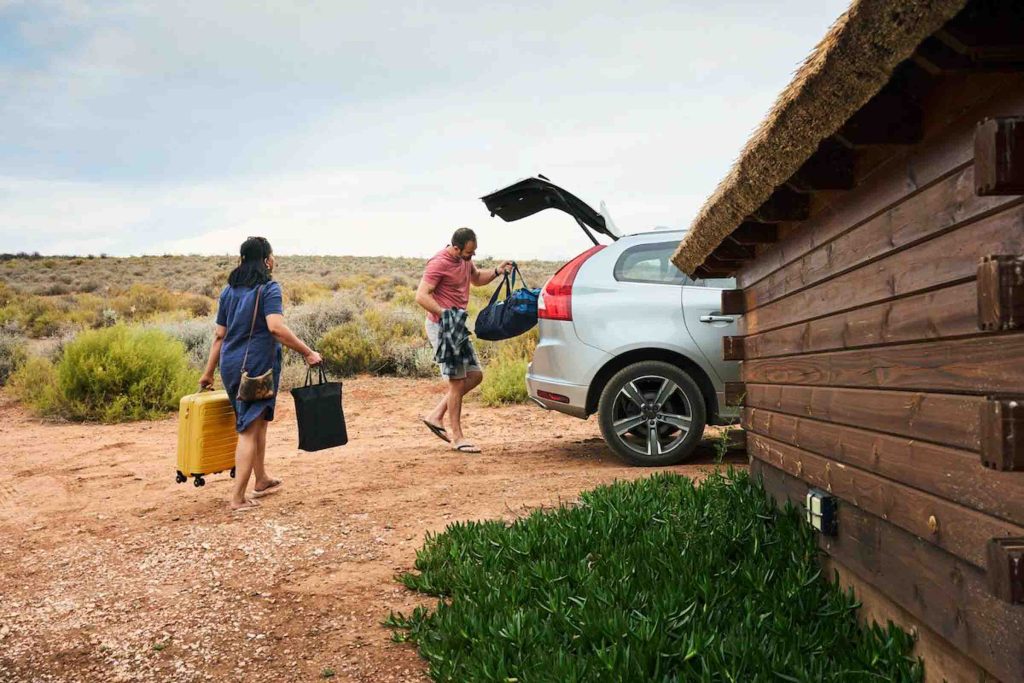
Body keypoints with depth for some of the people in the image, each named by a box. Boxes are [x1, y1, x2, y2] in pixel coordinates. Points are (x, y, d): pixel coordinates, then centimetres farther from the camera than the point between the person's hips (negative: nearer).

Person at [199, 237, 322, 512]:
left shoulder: (229, 291, 12)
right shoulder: (268, 289, -9)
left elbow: (219, 335, 13)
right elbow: (276, 328, -24)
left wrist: (208, 372, 18)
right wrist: (307, 352, -18)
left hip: (230, 365, 7)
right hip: (257, 366, -7)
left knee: (257, 422, 22)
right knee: (249, 431, 0)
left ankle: (261, 481, 36)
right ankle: (238, 497, 0)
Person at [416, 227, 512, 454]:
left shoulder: (465, 259, 9)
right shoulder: (439, 263, -17)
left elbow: (476, 278, 28)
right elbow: (421, 296, -22)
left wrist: (497, 271, 10)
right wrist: (445, 313, -31)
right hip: (441, 327, -9)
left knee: (475, 375, 10)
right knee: (457, 381, -6)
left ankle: (436, 415, 15)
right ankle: (457, 438, 2)